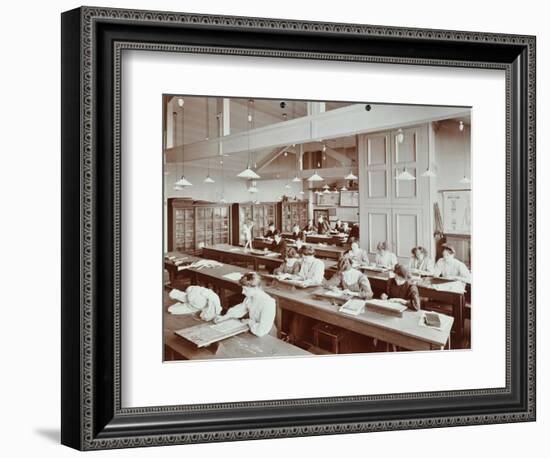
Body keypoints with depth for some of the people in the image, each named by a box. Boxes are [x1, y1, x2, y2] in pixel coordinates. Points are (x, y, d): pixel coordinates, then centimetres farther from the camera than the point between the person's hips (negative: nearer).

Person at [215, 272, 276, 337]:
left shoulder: (268, 303, -31)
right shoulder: (250, 296, -7)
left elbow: (261, 332, -35)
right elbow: (241, 308, 14)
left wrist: (249, 322, -17)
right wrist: (225, 317, 1)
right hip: (252, 332, 7)